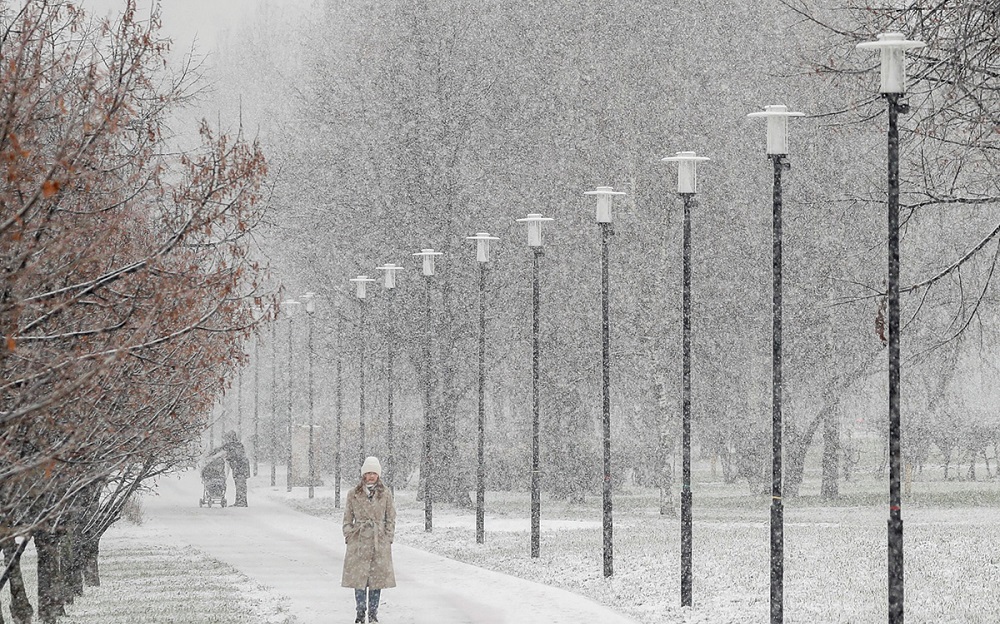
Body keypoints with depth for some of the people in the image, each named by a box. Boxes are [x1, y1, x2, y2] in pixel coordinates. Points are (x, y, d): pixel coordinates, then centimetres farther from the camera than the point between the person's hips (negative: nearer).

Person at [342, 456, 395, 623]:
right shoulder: (353, 494, 4)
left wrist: (388, 537, 0)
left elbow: (391, 518, 8)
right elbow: (348, 517, 9)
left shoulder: (386, 493, 4)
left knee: (378, 577, 1)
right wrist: (348, 537, 0)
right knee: (358, 576, -2)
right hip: (359, 540, 0)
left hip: (380, 541, 0)